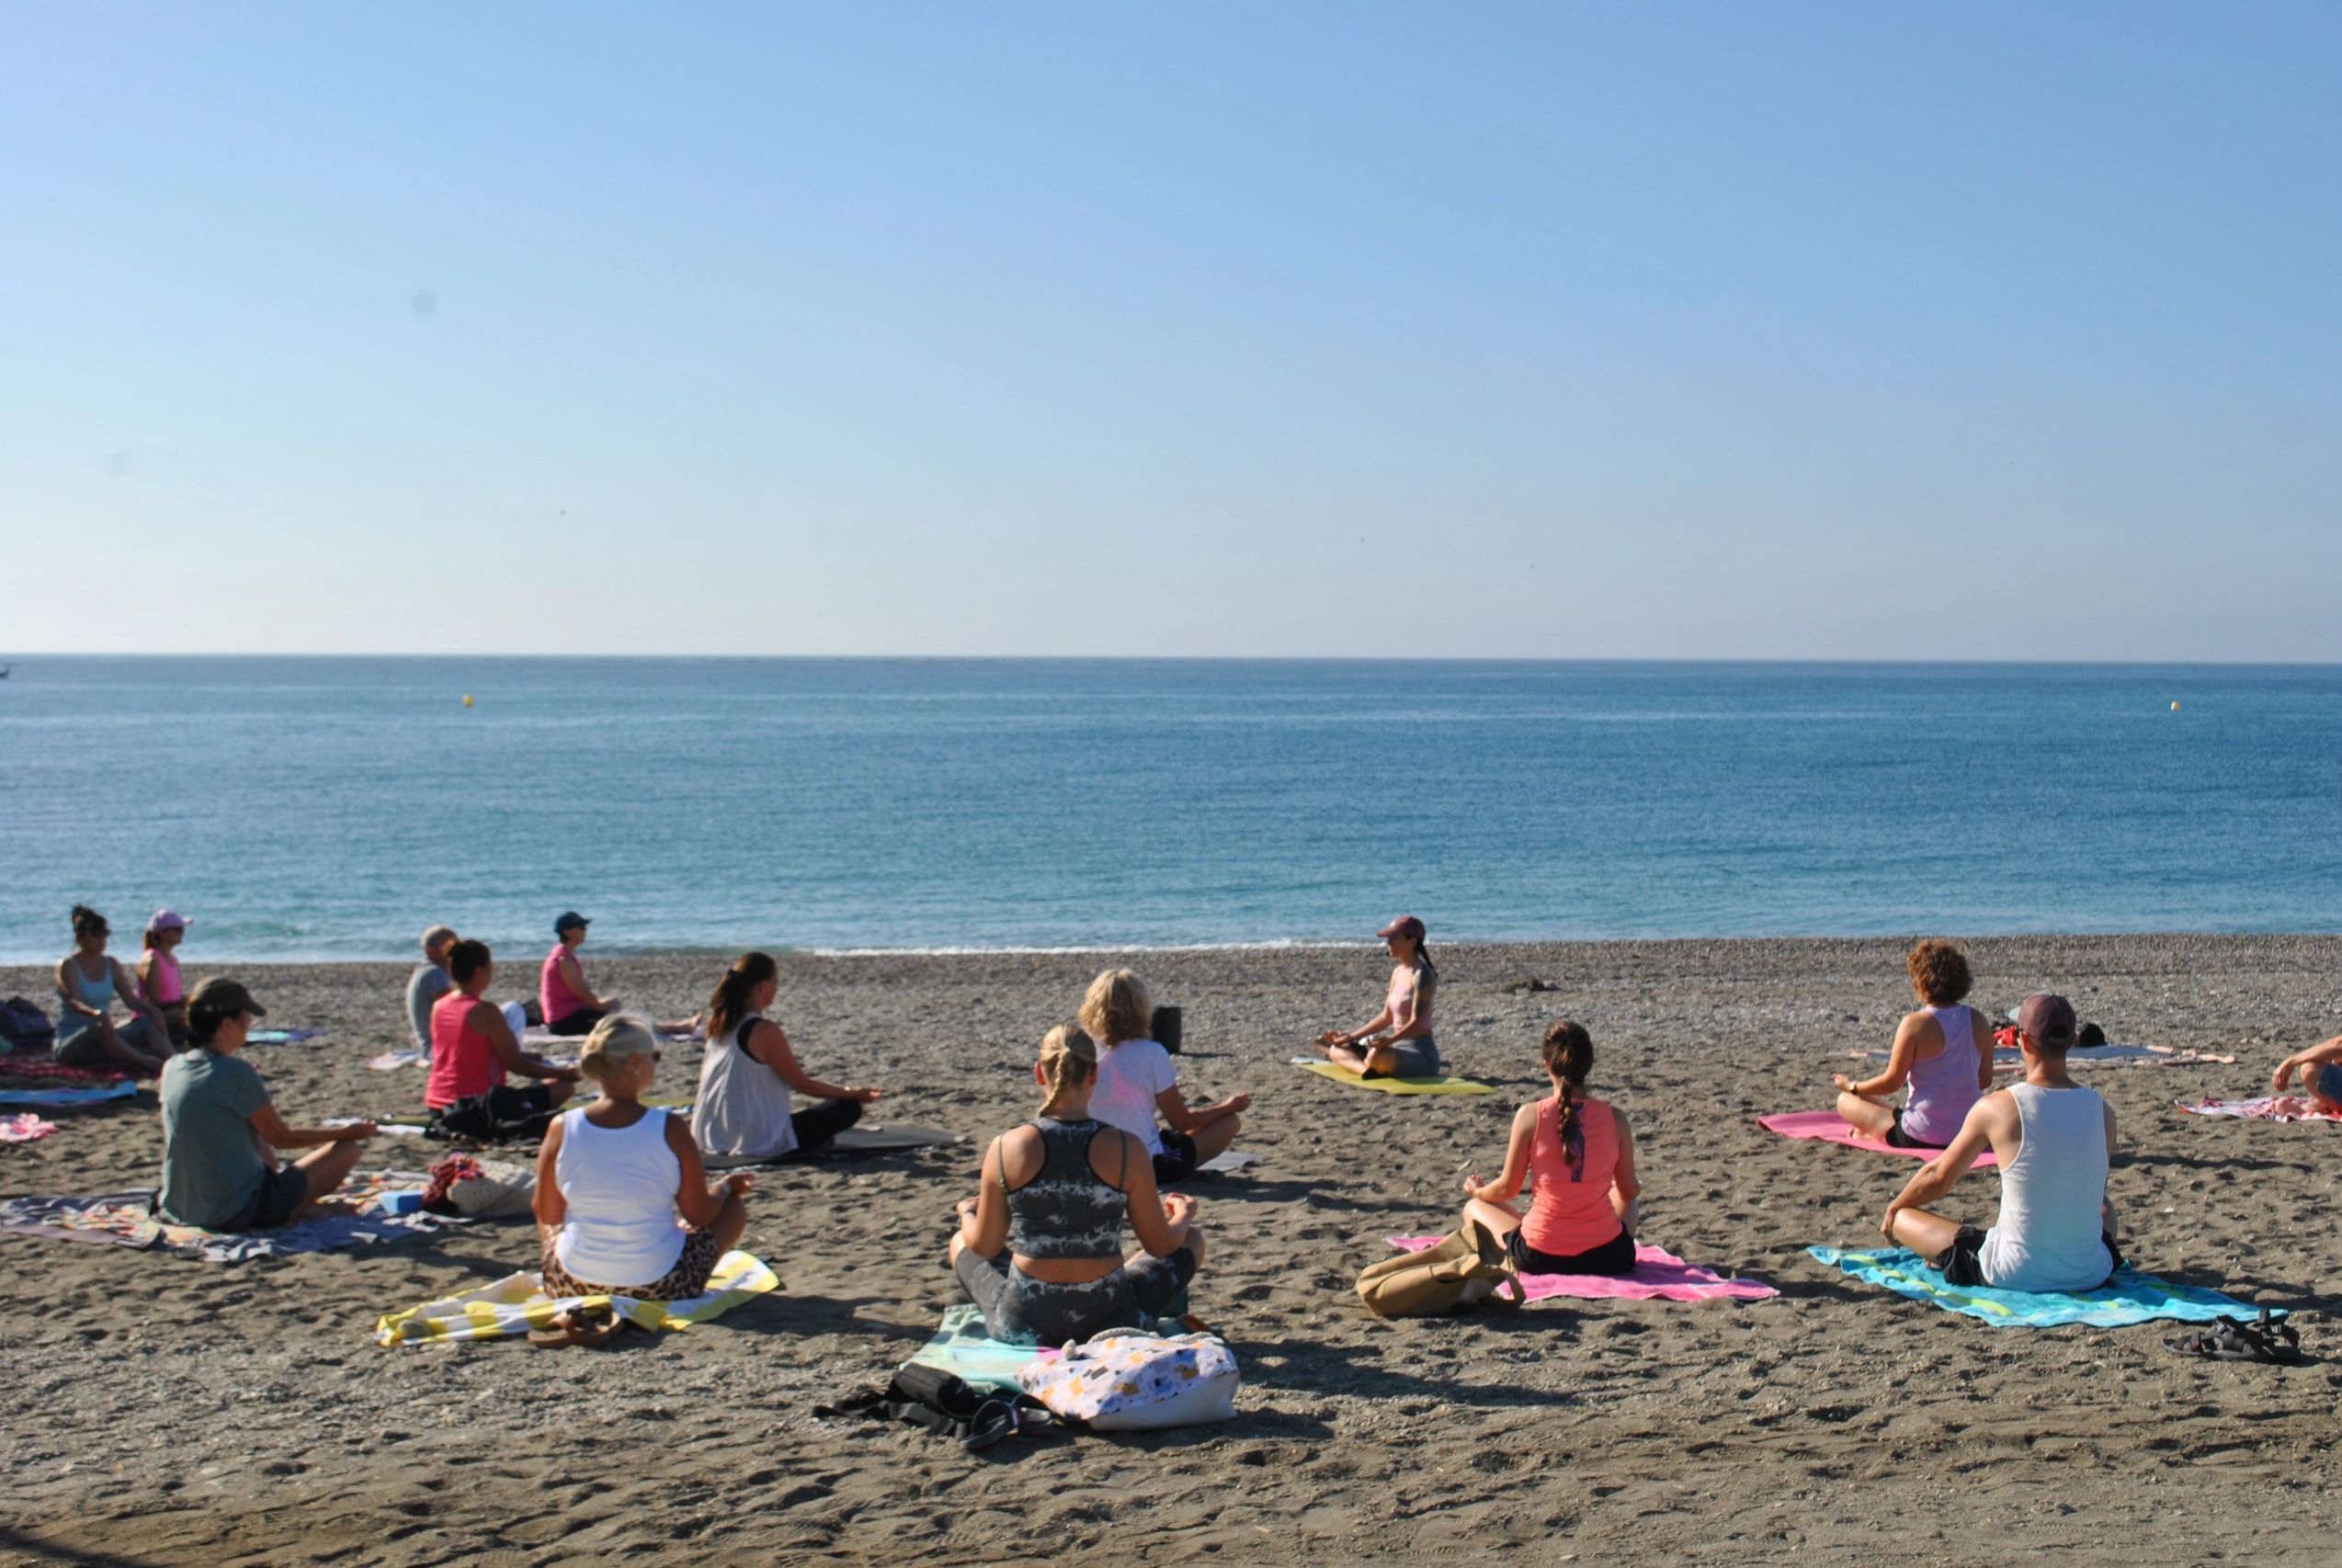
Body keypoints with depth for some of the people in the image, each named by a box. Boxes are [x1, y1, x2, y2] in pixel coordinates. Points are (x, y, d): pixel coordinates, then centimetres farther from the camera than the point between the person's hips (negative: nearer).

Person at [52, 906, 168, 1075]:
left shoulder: (111, 965, 11)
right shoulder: (67, 966, -6)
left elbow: (132, 999, 4)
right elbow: (75, 1003, -22)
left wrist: (151, 1010, -18)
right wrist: (97, 1014, -44)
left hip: (104, 1041, 6)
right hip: (69, 1045, -6)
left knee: (151, 1023, -16)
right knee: (101, 1028, -38)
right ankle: (150, 1065, -48)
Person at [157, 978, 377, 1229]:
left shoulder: (172, 1068, 1)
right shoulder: (236, 1073, -19)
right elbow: (282, 1138, -8)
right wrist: (347, 1133, 5)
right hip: (238, 1213, -8)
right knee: (349, 1148, 0)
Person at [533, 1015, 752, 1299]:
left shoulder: (562, 1128, -10)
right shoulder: (670, 1129, -15)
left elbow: (547, 1216, 1)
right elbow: (699, 1215, -7)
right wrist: (725, 1187, 14)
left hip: (573, 1286, 3)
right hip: (658, 1290, -3)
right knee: (734, 1207, 20)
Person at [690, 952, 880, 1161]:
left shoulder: (719, 1024, 5)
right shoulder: (765, 1031, -18)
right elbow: (802, 1084, -10)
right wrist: (851, 1094, 2)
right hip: (759, 1142, -8)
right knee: (848, 1108, 1)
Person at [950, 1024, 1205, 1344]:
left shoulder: (1007, 1148, -11)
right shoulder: (1126, 1149, -13)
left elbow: (985, 1247, 1)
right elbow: (1160, 1245, -2)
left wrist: (967, 1214, 24)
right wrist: (1183, 1216, 21)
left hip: (1022, 1324, 1)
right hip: (1112, 1321, -1)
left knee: (960, 1243, 31)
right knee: (1192, 1240, 25)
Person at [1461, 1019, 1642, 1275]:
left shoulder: (1530, 1116, -11)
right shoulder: (1615, 1118, -7)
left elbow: (1507, 1189, -1)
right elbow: (1630, 1190, 6)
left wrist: (1477, 1191, 22)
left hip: (1540, 1259, -2)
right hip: (1607, 1256, 2)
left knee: (1474, 1207, 26)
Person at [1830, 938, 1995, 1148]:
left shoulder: (1915, 1023, -17)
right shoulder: (1979, 1023, -1)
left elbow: (1892, 1082, -12)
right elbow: (1985, 1080, 9)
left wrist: (1852, 1086, 5)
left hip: (1922, 1138, -7)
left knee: (1846, 1101, 10)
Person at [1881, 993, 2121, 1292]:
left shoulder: (1996, 1108, -13)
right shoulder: (2102, 1110, -3)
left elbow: (1938, 1178, 1)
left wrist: (1895, 1207, 22)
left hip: (2016, 1276, -4)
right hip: (2091, 1274, 5)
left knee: (1902, 1218, 12)